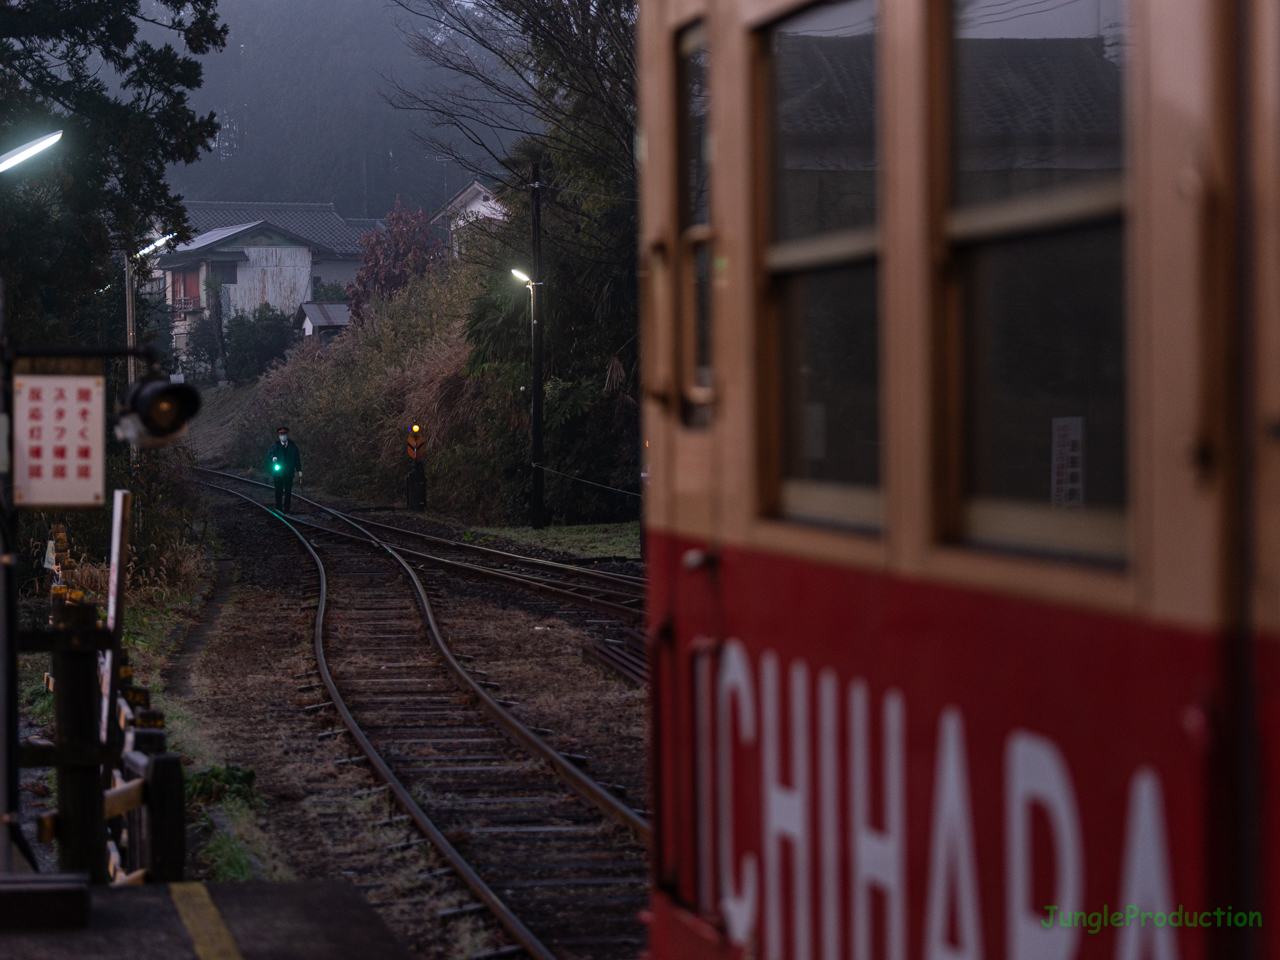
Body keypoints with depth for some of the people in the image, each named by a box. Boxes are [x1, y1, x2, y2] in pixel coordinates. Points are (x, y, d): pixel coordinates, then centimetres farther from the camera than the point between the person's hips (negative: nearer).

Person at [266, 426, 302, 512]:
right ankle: (278, 509, 6)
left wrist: (299, 470, 5)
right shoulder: (275, 446, 6)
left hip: (289, 473, 1)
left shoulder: (293, 446, 10)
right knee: (279, 492, 0)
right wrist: (273, 457, -33)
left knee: (288, 492, 1)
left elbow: (297, 459, 10)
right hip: (278, 473, -1)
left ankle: (287, 509, 6)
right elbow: (270, 453, -10)